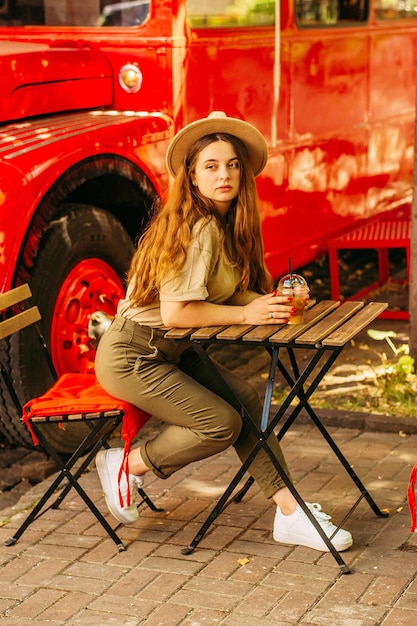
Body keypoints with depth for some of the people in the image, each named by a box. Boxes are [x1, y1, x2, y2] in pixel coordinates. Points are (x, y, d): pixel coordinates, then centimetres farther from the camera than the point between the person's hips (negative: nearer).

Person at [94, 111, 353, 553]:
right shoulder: (197, 229, -23)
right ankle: (127, 465, 6)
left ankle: (289, 512, -3)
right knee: (222, 424, -14)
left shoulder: (225, 224, 5)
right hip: (131, 357, -8)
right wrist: (248, 314, -24)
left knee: (245, 398, -6)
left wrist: (274, 300, -11)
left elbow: (229, 293, 7)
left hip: (171, 352, 8)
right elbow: (175, 313, -27)